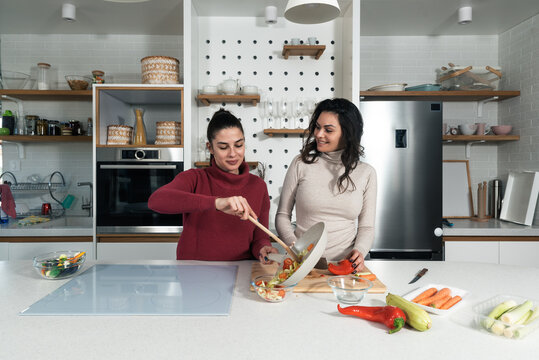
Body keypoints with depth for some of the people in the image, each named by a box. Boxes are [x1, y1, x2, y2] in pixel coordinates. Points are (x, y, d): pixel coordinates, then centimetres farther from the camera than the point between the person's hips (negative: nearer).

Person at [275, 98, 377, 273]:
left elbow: (366, 227, 9)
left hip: (344, 262, 1)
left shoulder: (366, 173, 6)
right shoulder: (301, 164, 2)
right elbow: (282, 215, 6)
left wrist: (359, 251, -10)